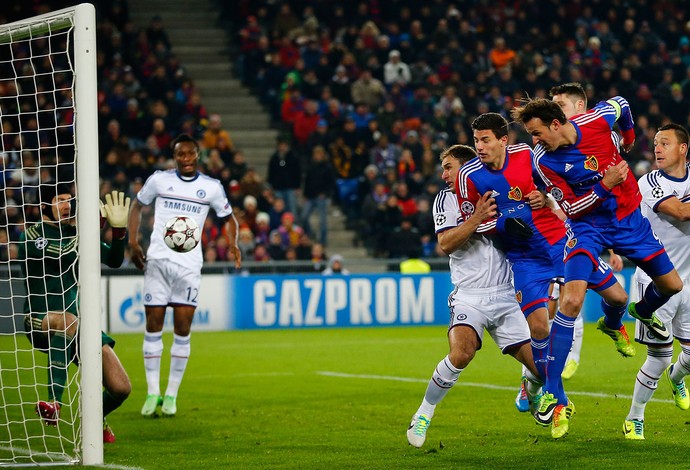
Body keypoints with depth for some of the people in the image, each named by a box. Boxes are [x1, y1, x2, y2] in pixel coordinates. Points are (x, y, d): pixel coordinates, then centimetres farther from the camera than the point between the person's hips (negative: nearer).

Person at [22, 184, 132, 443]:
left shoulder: (73, 232, 13)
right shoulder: (33, 235, -6)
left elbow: (114, 260, 11)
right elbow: (66, 255, -23)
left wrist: (119, 229, -5)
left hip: (78, 323, 6)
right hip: (40, 322, -6)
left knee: (121, 388, -7)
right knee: (68, 322, -45)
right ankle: (54, 403, -47)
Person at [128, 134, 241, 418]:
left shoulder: (211, 187, 5)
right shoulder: (159, 180, 4)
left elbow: (229, 218, 16)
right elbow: (137, 206, 17)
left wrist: (233, 245, -3)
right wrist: (133, 242, 5)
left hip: (189, 264, 0)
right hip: (157, 262, 0)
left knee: (183, 329, -3)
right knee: (153, 325, -1)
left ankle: (171, 395, 6)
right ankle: (153, 393, 6)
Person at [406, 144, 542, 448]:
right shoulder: (447, 198, 3)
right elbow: (445, 244, -10)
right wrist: (477, 218, -22)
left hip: (504, 296, 3)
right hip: (469, 296, -2)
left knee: (539, 366, -3)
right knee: (462, 353, -29)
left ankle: (530, 392, 34)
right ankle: (423, 415, -11)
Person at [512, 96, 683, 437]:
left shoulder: (597, 121, -17)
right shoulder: (543, 159, -19)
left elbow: (620, 103, 6)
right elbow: (570, 207, -16)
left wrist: (629, 133, 21)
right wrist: (606, 185, -28)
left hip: (628, 217, 3)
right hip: (587, 225, -3)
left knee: (672, 285, 8)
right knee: (571, 300, -22)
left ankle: (643, 310, 48)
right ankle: (554, 393, -18)